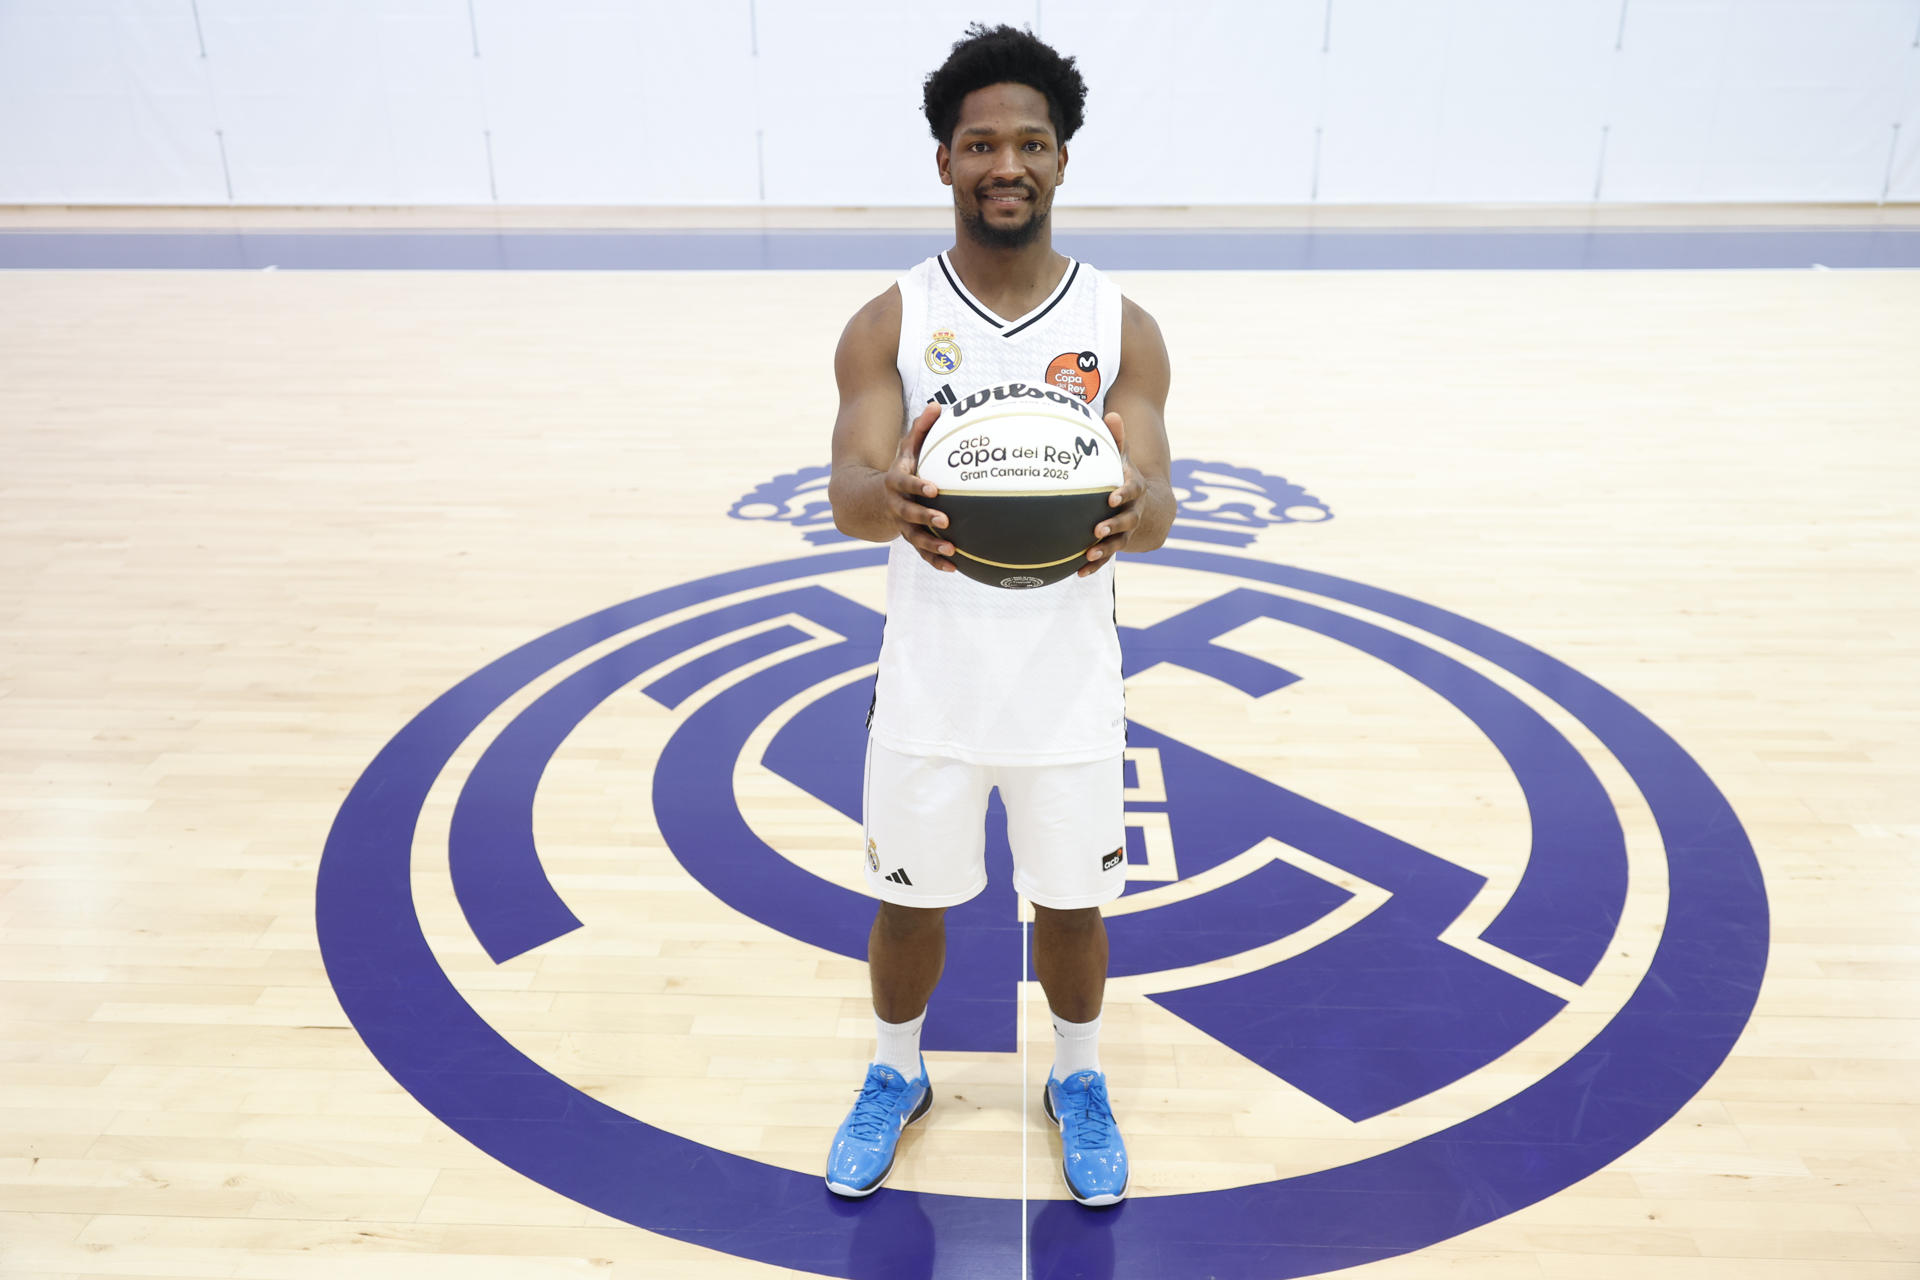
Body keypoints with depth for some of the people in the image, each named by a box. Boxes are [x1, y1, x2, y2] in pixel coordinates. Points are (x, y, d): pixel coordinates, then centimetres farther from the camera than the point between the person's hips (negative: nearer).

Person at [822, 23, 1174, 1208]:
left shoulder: (1123, 330, -6)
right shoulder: (888, 326, -7)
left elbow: (1153, 492, -16)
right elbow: (848, 487, -20)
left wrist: (1134, 515, -43)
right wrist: (888, 501, -45)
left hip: (1071, 691, 0)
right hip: (932, 687, 0)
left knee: (1072, 904, 17)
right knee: (909, 900, 17)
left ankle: (1080, 1081, 46)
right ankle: (898, 1077, 46)